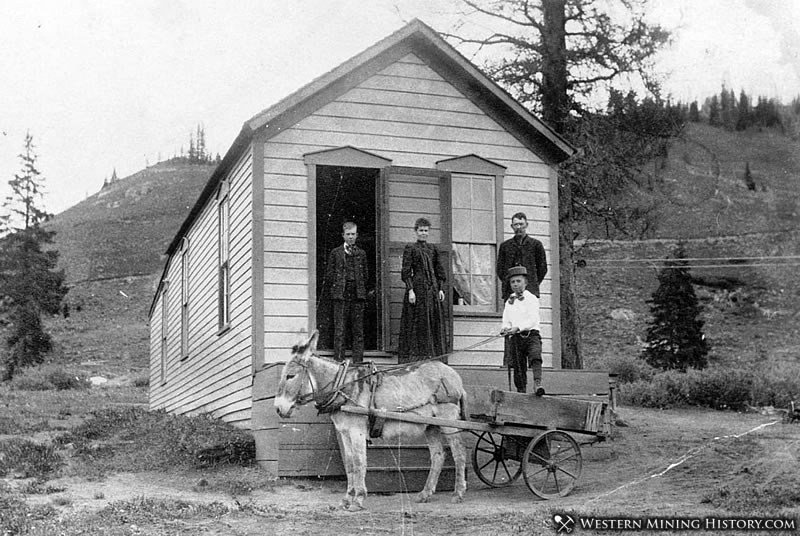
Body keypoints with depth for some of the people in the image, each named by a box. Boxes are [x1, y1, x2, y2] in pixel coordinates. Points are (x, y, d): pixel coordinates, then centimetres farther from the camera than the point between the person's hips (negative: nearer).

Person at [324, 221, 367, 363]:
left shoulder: (362, 253, 14)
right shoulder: (335, 253, 7)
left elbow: (365, 275, 17)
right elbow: (329, 274, 7)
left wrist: (362, 291, 10)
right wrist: (333, 291, 3)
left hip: (357, 295, 2)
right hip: (341, 296, -2)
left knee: (358, 331, 2)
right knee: (339, 330, -4)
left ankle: (358, 362, 5)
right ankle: (339, 361, -3)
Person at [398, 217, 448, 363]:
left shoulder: (433, 249, 14)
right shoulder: (410, 249, 0)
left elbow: (439, 271, 16)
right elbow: (406, 272, -5)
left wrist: (441, 289, 7)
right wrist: (410, 290, -14)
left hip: (433, 289, 5)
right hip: (417, 287, -5)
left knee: (435, 322, 4)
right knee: (418, 322, -6)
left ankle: (434, 357, 10)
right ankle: (416, 355, -3)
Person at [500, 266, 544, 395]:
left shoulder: (531, 299, 1)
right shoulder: (509, 302, 16)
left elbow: (533, 320, -10)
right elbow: (506, 321, 15)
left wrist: (518, 328, -24)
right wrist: (505, 329, -9)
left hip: (531, 335, -4)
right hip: (515, 337, 4)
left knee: (535, 358, -25)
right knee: (519, 368, 3)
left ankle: (537, 383, -38)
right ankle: (521, 392, 10)